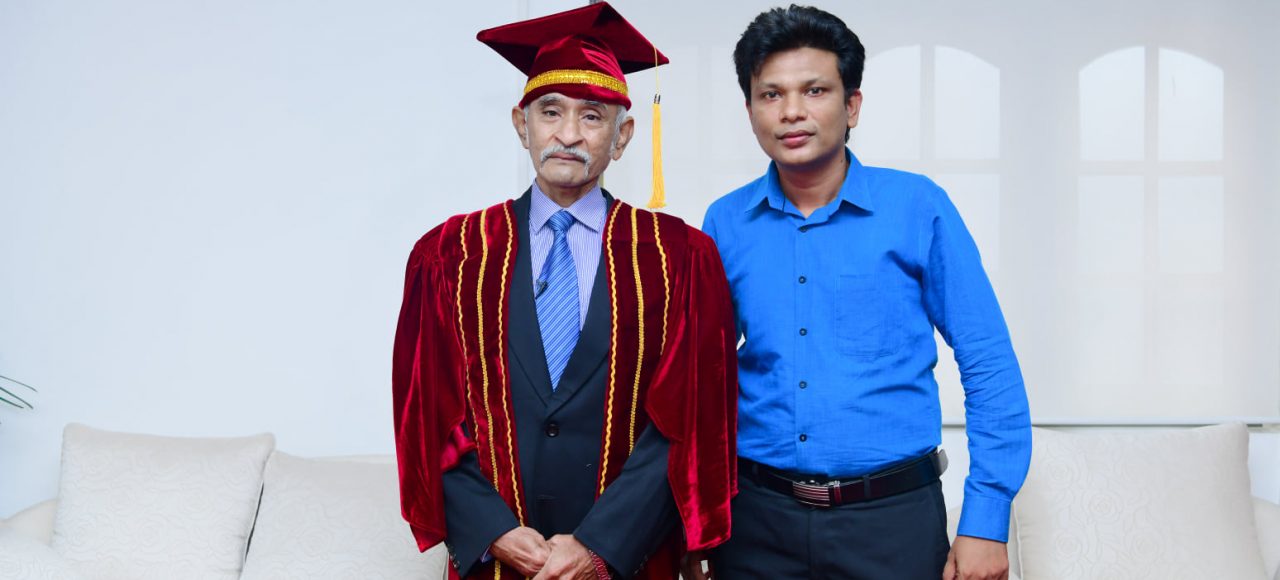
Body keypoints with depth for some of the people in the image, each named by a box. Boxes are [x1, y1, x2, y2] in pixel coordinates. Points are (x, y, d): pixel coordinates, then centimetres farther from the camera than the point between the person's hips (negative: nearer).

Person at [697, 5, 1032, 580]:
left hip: (893, 515, -1)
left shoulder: (917, 207, -6)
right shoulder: (725, 224, 1)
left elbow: (988, 366, -4)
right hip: (757, 517, 2)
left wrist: (985, 521, -8)